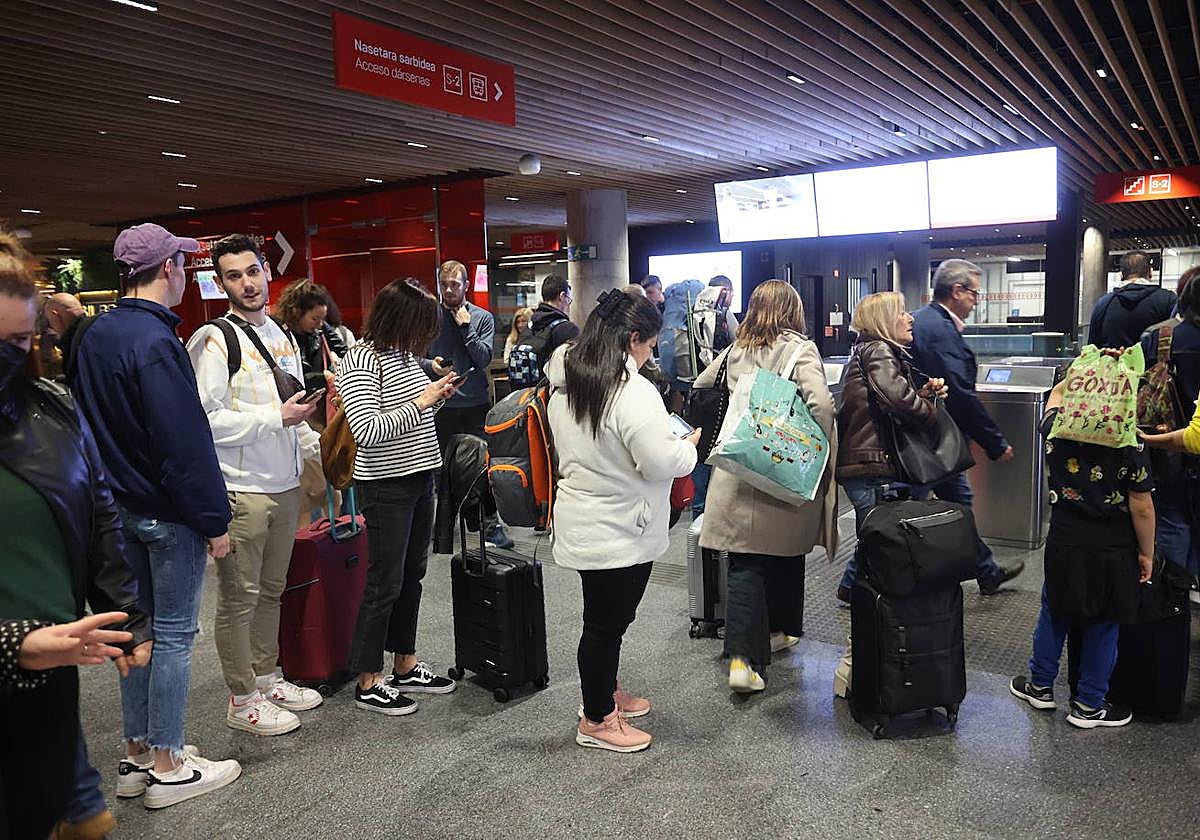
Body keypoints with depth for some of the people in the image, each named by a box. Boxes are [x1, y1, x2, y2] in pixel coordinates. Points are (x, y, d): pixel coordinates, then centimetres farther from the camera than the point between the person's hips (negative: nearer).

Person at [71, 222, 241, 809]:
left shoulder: (94, 337, 9)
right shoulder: (155, 342, -20)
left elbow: (91, 426, 16)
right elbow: (187, 443, -22)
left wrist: (114, 490, 22)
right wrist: (214, 521, -17)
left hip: (120, 507, 9)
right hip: (168, 512, -9)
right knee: (174, 634, 1)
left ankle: (137, 756, 28)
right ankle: (167, 769, 12)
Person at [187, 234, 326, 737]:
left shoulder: (282, 337, 13)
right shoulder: (214, 340, -11)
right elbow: (205, 419, -19)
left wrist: (319, 448, 6)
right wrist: (276, 417, -19)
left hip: (286, 486, 7)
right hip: (241, 491, -7)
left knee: (271, 591, 18)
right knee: (239, 598, 3)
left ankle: (267, 679, 32)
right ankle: (242, 701, 16)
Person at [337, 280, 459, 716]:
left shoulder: (405, 354, 9)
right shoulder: (360, 360, -17)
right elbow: (367, 430, -25)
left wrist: (438, 394, 3)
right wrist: (419, 402, -20)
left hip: (420, 477, 9)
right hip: (387, 485, -9)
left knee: (411, 576, 16)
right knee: (385, 583, 0)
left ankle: (405, 667, 30)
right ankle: (368, 682, 14)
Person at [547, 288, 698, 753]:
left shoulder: (567, 379, 4)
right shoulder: (634, 392, -24)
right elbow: (662, 463, -23)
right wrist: (688, 445, -2)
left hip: (583, 518, 9)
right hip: (619, 530, -9)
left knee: (607, 615, 24)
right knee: (607, 622, 7)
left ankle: (604, 692, 42)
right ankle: (596, 720, 23)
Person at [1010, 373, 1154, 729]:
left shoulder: (1055, 431, -9)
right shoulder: (1131, 447, -16)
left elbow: (1057, 392, 15)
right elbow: (1142, 508, -12)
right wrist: (1146, 553, 0)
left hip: (1064, 544, 3)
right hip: (1113, 551, -2)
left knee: (1054, 613, 20)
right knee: (1104, 625, 12)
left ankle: (1041, 685, 33)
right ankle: (1089, 705, 23)